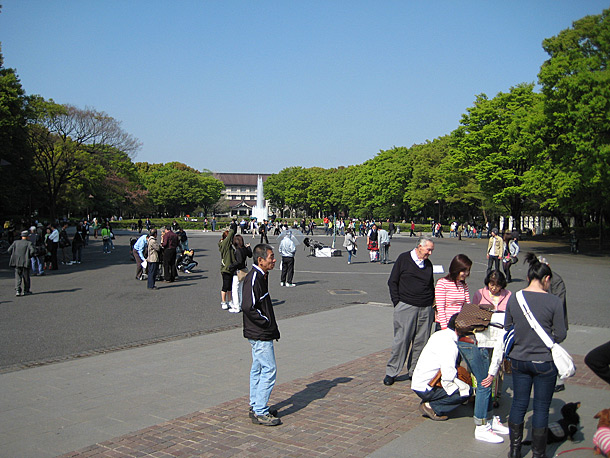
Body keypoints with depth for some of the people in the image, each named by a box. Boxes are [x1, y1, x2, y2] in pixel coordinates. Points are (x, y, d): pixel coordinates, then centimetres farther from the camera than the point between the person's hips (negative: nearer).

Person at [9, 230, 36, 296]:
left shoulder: (16, 242, 9)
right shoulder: (29, 243, -2)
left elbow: (9, 250, 4)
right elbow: (32, 251, -15)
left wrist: (14, 256, 14)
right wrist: (29, 257, 2)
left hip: (16, 262, 3)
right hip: (25, 262, -3)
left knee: (18, 276, 5)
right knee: (26, 277, 9)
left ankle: (17, 290, -9)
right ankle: (26, 290, 17)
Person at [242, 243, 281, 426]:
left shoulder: (261, 276, 12)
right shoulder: (253, 278, -20)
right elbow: (248, 307, -27)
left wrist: (271, 326, 14)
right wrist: (266, 323, -17)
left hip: (259, 334, 11)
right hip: (260, 335, -11)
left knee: (258, 369, 17)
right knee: (269, 370, -6)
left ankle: (255, 407, 27)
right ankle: (260, 413, 0)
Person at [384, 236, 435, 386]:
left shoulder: (428, 264, 14)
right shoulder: (403, 259, 1)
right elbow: (392, 281, 2)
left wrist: (432, 303, 14)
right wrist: (397, 303, -4)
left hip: (426, 309, 4)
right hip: (406, 306, -4)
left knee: (421, 342, 5)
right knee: (401, 340, -5)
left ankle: (415, 372, 17)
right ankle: (391, 372, 5)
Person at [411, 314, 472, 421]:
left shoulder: (439, 334, 9)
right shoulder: (449, 344, -21)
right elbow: (449, 377, -25)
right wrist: (468, 387, -13)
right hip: (425, 388, -10)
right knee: (467, 391, -11)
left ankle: (428, 404, 10)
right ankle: (431, 407, -6)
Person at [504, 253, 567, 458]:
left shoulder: (513, 299, -3)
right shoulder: (553, 301, -14)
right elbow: (561, 334, -9)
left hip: (518, 360, 4)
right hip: (544, 362, -3)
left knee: (519, 403, 16)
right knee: (541, 407, 10)